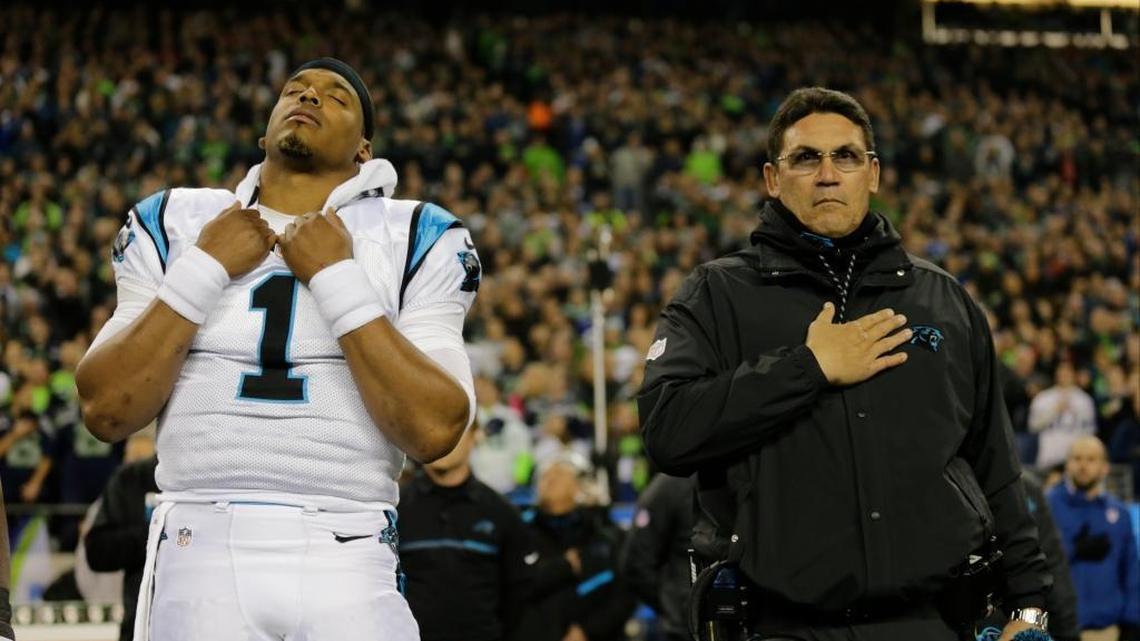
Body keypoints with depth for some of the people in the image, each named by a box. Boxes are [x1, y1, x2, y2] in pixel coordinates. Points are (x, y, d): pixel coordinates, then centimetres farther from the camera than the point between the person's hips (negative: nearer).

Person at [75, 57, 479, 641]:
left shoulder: (416, 240, 5)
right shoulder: (175, 225, 11)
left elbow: (435, 431, -7)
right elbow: (106, 412, 2)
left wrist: (339, 279, -9)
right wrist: (203, 270, -4)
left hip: (347, 565, -1)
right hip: (199, 560, 1)